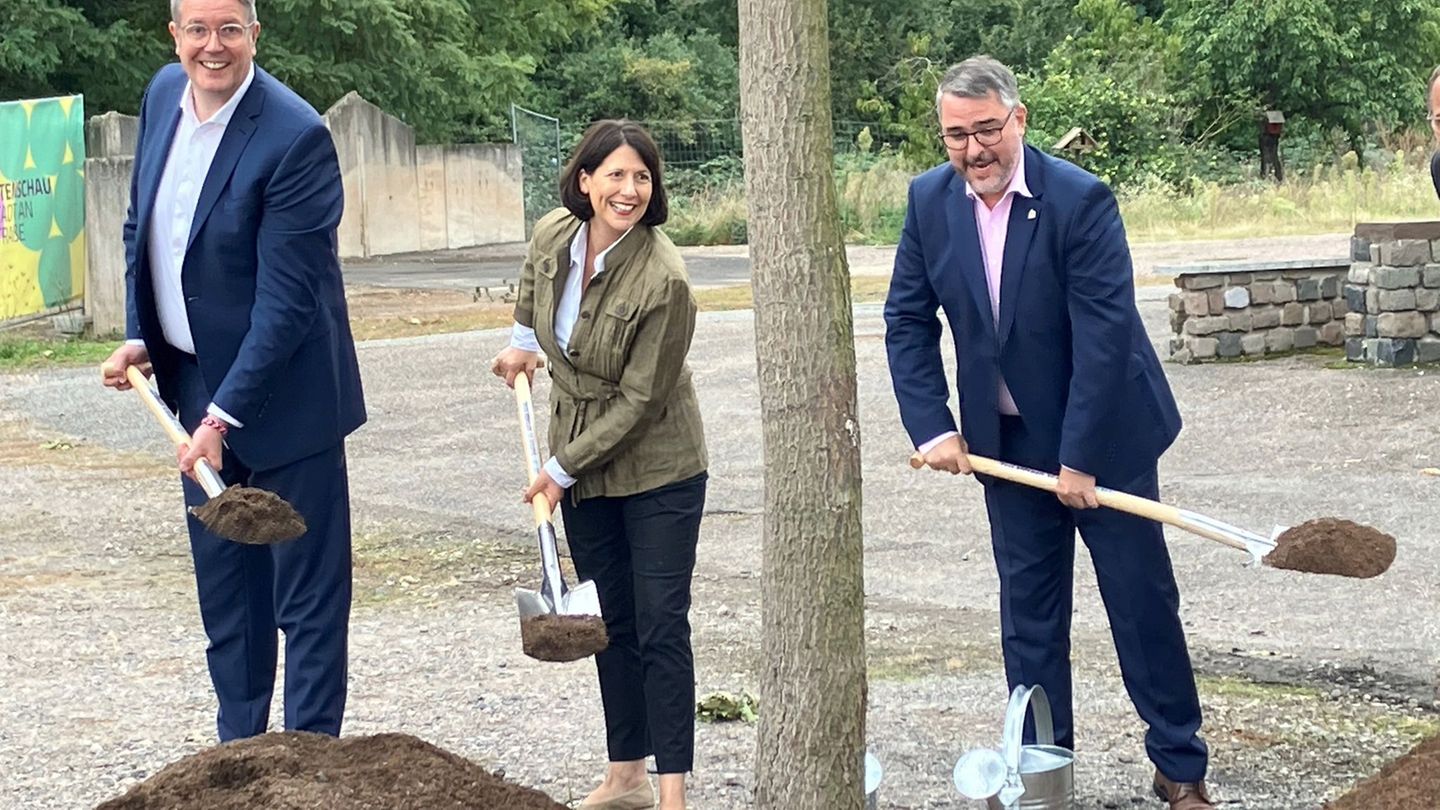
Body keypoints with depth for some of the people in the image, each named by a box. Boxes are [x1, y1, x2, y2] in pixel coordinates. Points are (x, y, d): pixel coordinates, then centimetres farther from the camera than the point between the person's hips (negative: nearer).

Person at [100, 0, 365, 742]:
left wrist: (225, 413, -23)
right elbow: (142, 226, 15)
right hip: (196, 386, 7)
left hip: (280, 393, -7)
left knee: (306, 589, 2)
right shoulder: (164, 94, 2)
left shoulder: (294, 137, -21)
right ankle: (238, 749, 29)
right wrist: (138, 336, 4)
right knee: (222, 585, 16)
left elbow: (287, 298, -22)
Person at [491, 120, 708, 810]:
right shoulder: (552, 235, -7)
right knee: (611, 622, 13)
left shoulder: (663, 280, -26)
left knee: (660, 627, -5)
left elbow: (639, 399, -21)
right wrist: (523, 341, 20)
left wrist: (562, 469, -16)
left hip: (655, 470, -6)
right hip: (580, 463, 6)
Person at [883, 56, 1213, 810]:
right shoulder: (930, 200, -6)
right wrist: (931, 427, -10)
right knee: (1028, 613, 9)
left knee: (1143, 601, 5)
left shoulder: (1080, 199, -21)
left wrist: (1079, 457, -21)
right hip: (1008, 441, 4)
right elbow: (908, 321, 1)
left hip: (1102, 435, -4)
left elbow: (1105, 333, -22)